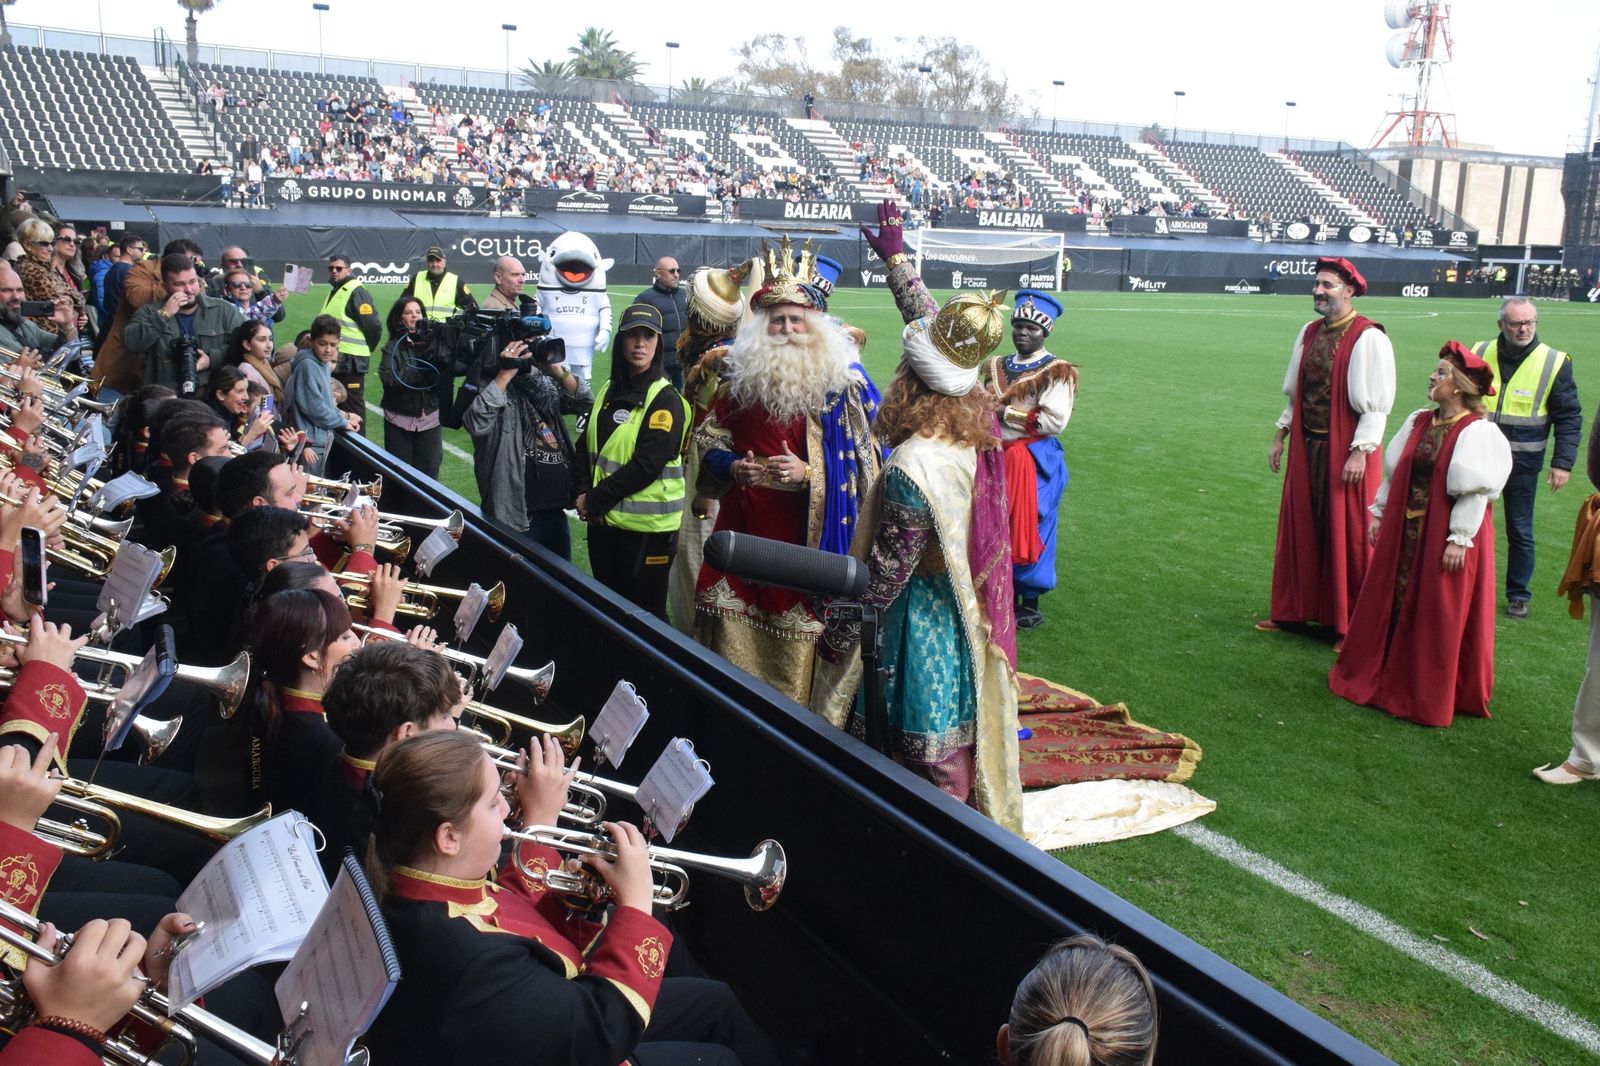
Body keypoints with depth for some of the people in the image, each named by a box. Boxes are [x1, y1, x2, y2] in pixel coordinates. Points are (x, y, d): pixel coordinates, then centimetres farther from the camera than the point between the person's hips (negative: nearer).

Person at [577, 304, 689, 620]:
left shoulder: (666, 400, -11)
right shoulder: (609, 391, 10)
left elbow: (645, 466, -18)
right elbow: (588, 447, 12)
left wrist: (595, 500, -14)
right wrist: (584, 494, -4)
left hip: (647, 526, -7)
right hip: (604, 520, 7)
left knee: (646, 614, 3)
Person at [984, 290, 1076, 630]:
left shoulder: (1056, 372, -9)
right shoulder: (997, 367, 12)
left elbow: (1054, 421, -19)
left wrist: (1006, 413, -16)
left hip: (1034, 462, -6)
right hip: (997, 458, 6)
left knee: (1027, 531, 0)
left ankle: (1030, 603, 12)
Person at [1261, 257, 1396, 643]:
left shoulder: (1368, 338, -14)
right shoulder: (1309, 333, 8)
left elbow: (1376, 402, -15)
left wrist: (1359, 452, -19)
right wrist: (1280, 436, 14)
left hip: (1345, 451, -6)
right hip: (1306, 447, 7)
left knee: (1347, 534, 2)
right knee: (1300, 528, 13)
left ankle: (1351, 622, 14)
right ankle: (1294, 609, 26)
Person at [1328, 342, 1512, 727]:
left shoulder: (1476, 433, -15)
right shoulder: (1419, 423, 6)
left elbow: (1475, 492, -17)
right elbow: (1394, 473, 13)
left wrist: (1460, 538, -19)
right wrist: (1379, 514, 12)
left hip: (1445, 538, -7)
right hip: (1405, 531, 7)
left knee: (1438, 616, 4)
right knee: (1391, 603, 14)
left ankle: (1429, 697, 17)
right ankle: (1381, 677, 30)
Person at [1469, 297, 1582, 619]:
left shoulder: (1554, 363, -8)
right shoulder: (1480, 353, -1)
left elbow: (1569, 419, -4)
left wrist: (1563, 463, -12)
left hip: (1522, 463, -2)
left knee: (1520, 532, 7)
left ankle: (1518, 595, 21)